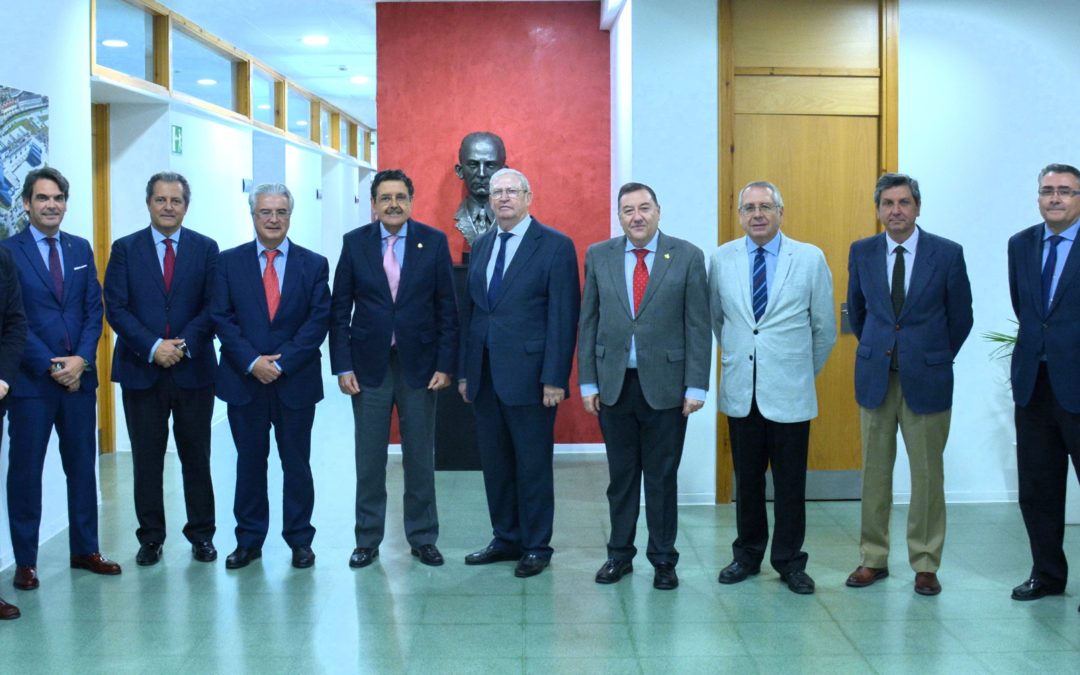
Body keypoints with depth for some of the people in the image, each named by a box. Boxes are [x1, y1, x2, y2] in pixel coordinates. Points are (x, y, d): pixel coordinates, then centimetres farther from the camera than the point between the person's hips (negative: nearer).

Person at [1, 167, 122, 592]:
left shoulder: (81, 249, 10)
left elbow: (94, 309, 7)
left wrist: (81, 359, -7)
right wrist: (51, 367, -13)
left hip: (79, 376, 4)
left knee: (82, 465, 10)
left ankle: (85, 550, 21)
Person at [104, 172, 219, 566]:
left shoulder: (206, 249, 5)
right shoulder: (125, 249, 4)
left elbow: (213, 307, -1)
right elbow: (115, 308, -3)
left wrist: (183, 344, -14)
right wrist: (152, 347, -14)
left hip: (193, 368, 0)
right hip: (141, 370, 0)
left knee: (196, 456, 7)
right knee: (146, 459, 6)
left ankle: (201, 535, 17)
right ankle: (151, 537, 17)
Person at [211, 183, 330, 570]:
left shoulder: (314, 265, 3)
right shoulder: (229, 262, 5)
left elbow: (319, 321, -4)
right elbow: (221, 318, -1)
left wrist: (282, 363, -13)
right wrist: (252, 362, -13)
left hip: (296, 382, -1)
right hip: (244, 381, 1)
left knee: (296, 463, 7)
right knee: (249, 463, 9)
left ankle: (300, 540, 17)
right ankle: (249, 541, 19)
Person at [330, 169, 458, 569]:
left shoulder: (434, 242, 0)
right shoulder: (355, 243, 2)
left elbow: (447, 308, 0)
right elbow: (340, 309, 3)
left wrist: (445, 365, -5)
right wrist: (342, 366, -4)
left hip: (419, 364, 0)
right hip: (369, 365, 0)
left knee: (420, 457, 7)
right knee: (369, 459, 7)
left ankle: (422, 538, 20)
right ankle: (367, 540, 19)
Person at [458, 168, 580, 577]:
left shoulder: (556, 246, -5)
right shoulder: (482, 246, 14)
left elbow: (564, 316, -9)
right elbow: (470, 310, 15)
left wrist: (555, 378, -15)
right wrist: (464, 371, 10)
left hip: (528, 374, -6)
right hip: (485, 374, 6)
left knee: (533, 464, 3)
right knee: (494, 463, 12)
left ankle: (536, 546, 15)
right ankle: (506, 539, 25)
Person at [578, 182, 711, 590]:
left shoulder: (688, 257, -1)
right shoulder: (598, 256, 5)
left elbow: (698, 326, -2)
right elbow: (588, 323, 7)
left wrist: (696, 386, -7)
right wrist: (587, 383, 2)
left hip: (666, 385, -2)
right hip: (614, 384, 2)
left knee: (662, 477, 7)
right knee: (621, 475, 11)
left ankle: (663, 560, 20)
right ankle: (619, 554, 24)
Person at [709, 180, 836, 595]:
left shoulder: (810, 259, -3)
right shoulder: (722, 260, 3)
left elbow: (824, 327, 5)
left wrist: (804, 371, 12)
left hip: (789, 392, -2)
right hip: (740, 390, 2)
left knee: (790, 482, 5)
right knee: (746, 479, 11)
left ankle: (789, 561, 19)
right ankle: (747, 556, 25)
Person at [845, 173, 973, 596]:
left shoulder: (947, 254, -4)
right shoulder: (861, 253, 2)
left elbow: (961, 317, 6)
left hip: (926, 378, -2)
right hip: (875, 378, 2)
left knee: (928, 474, 3)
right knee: (875, 472, 7)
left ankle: (925, 564, 14)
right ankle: (873, 558, 17)